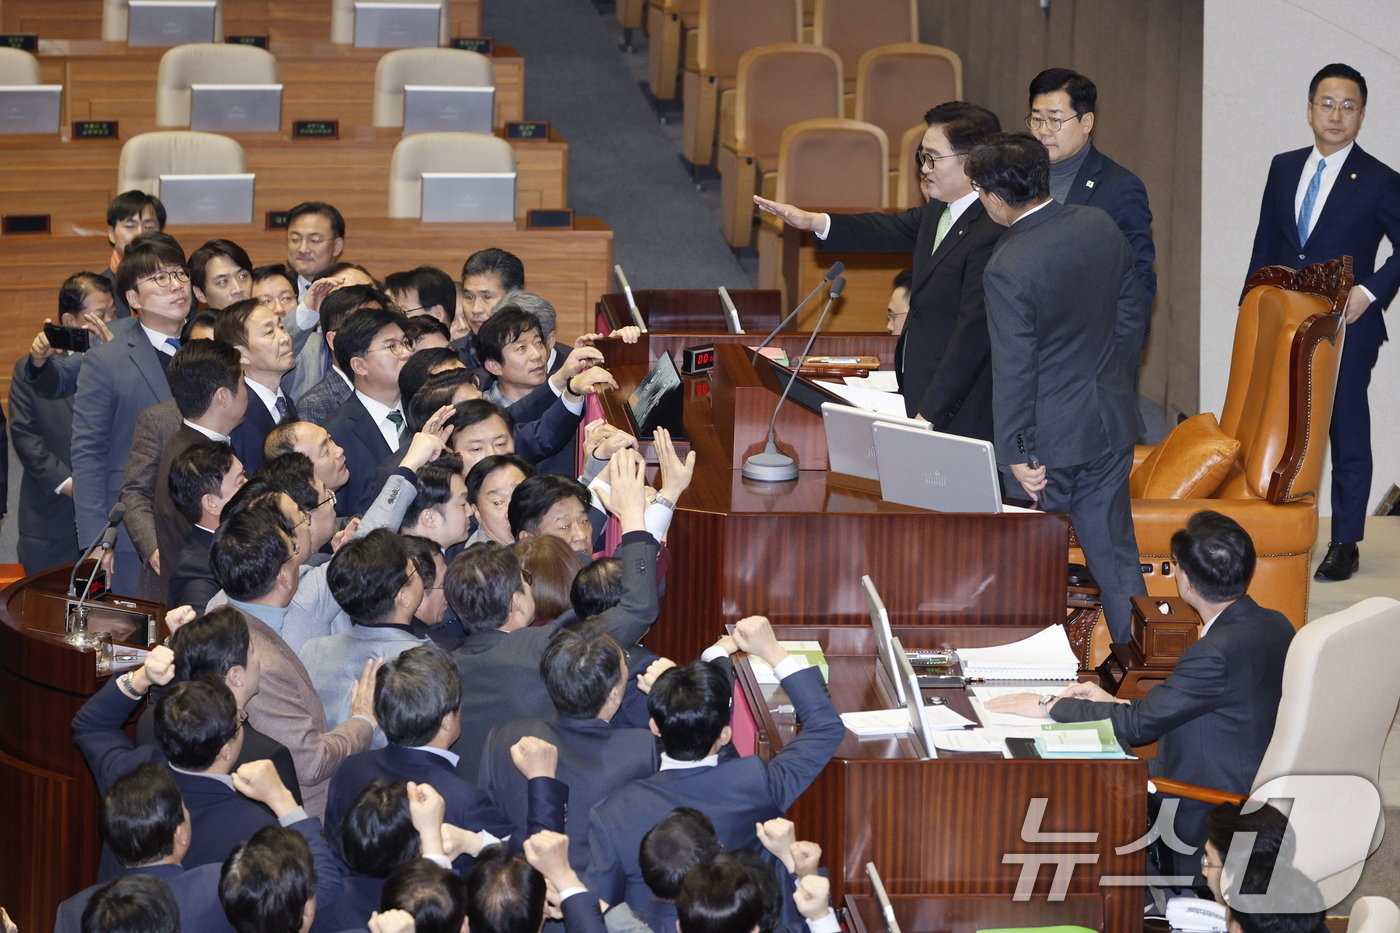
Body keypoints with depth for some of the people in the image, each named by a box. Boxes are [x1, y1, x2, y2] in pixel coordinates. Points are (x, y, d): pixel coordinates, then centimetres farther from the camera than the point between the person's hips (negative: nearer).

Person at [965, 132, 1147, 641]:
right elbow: (1131, 315, 9)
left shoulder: (1008, 269, -23)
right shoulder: (1100, 226, -2)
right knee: (1115, 553, 13)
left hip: (1051, 433, -6)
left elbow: (1013, 369, -20)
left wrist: (1016, 453, -13)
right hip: (1111, 420, 6)